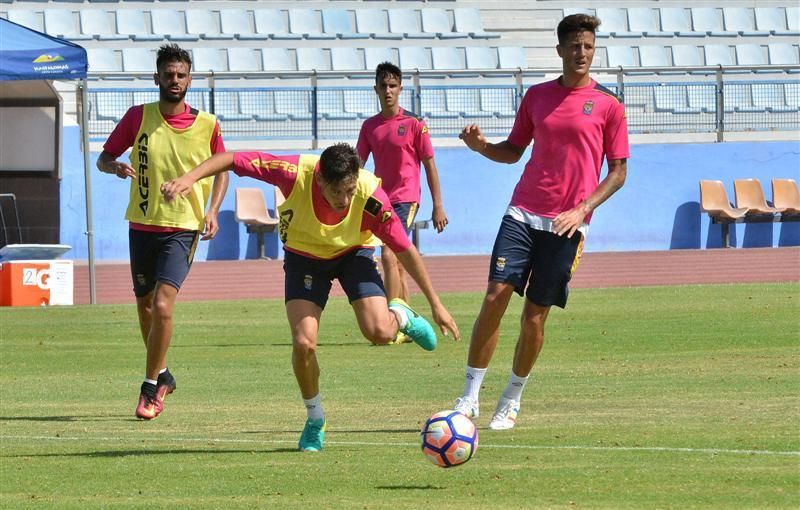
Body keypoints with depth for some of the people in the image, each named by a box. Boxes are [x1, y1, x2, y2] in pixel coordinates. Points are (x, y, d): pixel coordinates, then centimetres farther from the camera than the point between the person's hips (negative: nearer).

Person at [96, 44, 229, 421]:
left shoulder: (206, 125, -3)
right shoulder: (138, 117, -2)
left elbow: (222, 169, 11)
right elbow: (104, 158, 5)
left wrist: (212, 211, -4)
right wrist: (116, 167, -19)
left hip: (183, 228, -3)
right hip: (142, 224, 3)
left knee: (162, 306, -17)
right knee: (144, 306, 13)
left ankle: (150, 388, -6)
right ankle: (162, 375, 36)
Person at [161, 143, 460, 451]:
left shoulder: (371, 196, -33)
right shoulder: (295, 173, -35)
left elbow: (405, 249, -21)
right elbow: (232, 159, -26)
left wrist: (436, 304, -14)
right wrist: (190, 178, -39)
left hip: (353, 252, 0)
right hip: (304, 256, 0)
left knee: (379, 333, -21)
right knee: (303, 343, -16)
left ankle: (401, 317, 19)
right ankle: (315, 419, 11)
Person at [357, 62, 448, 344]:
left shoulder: (414, 124, -4)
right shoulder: (370, 126, 10)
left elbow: (430, 166, -1)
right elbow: (358, 165, 10)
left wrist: (438, 207, -4)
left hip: (405, 199, -6)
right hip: (380, 201, 6)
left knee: (389, 256, -19)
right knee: (396, 263, 10)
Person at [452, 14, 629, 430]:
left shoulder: (608, 106, 1)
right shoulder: (537, 96, 11)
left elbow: (618, 172, 2)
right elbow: (514, 151, 19)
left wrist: (582, 209, -11)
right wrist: (482, 147, -3)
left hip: (566, 224, -2)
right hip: (523, 212, 2)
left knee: (535, 315, -1)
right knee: (495, 296, -10)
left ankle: (511, 402, 16)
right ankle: (470, 397, -5)